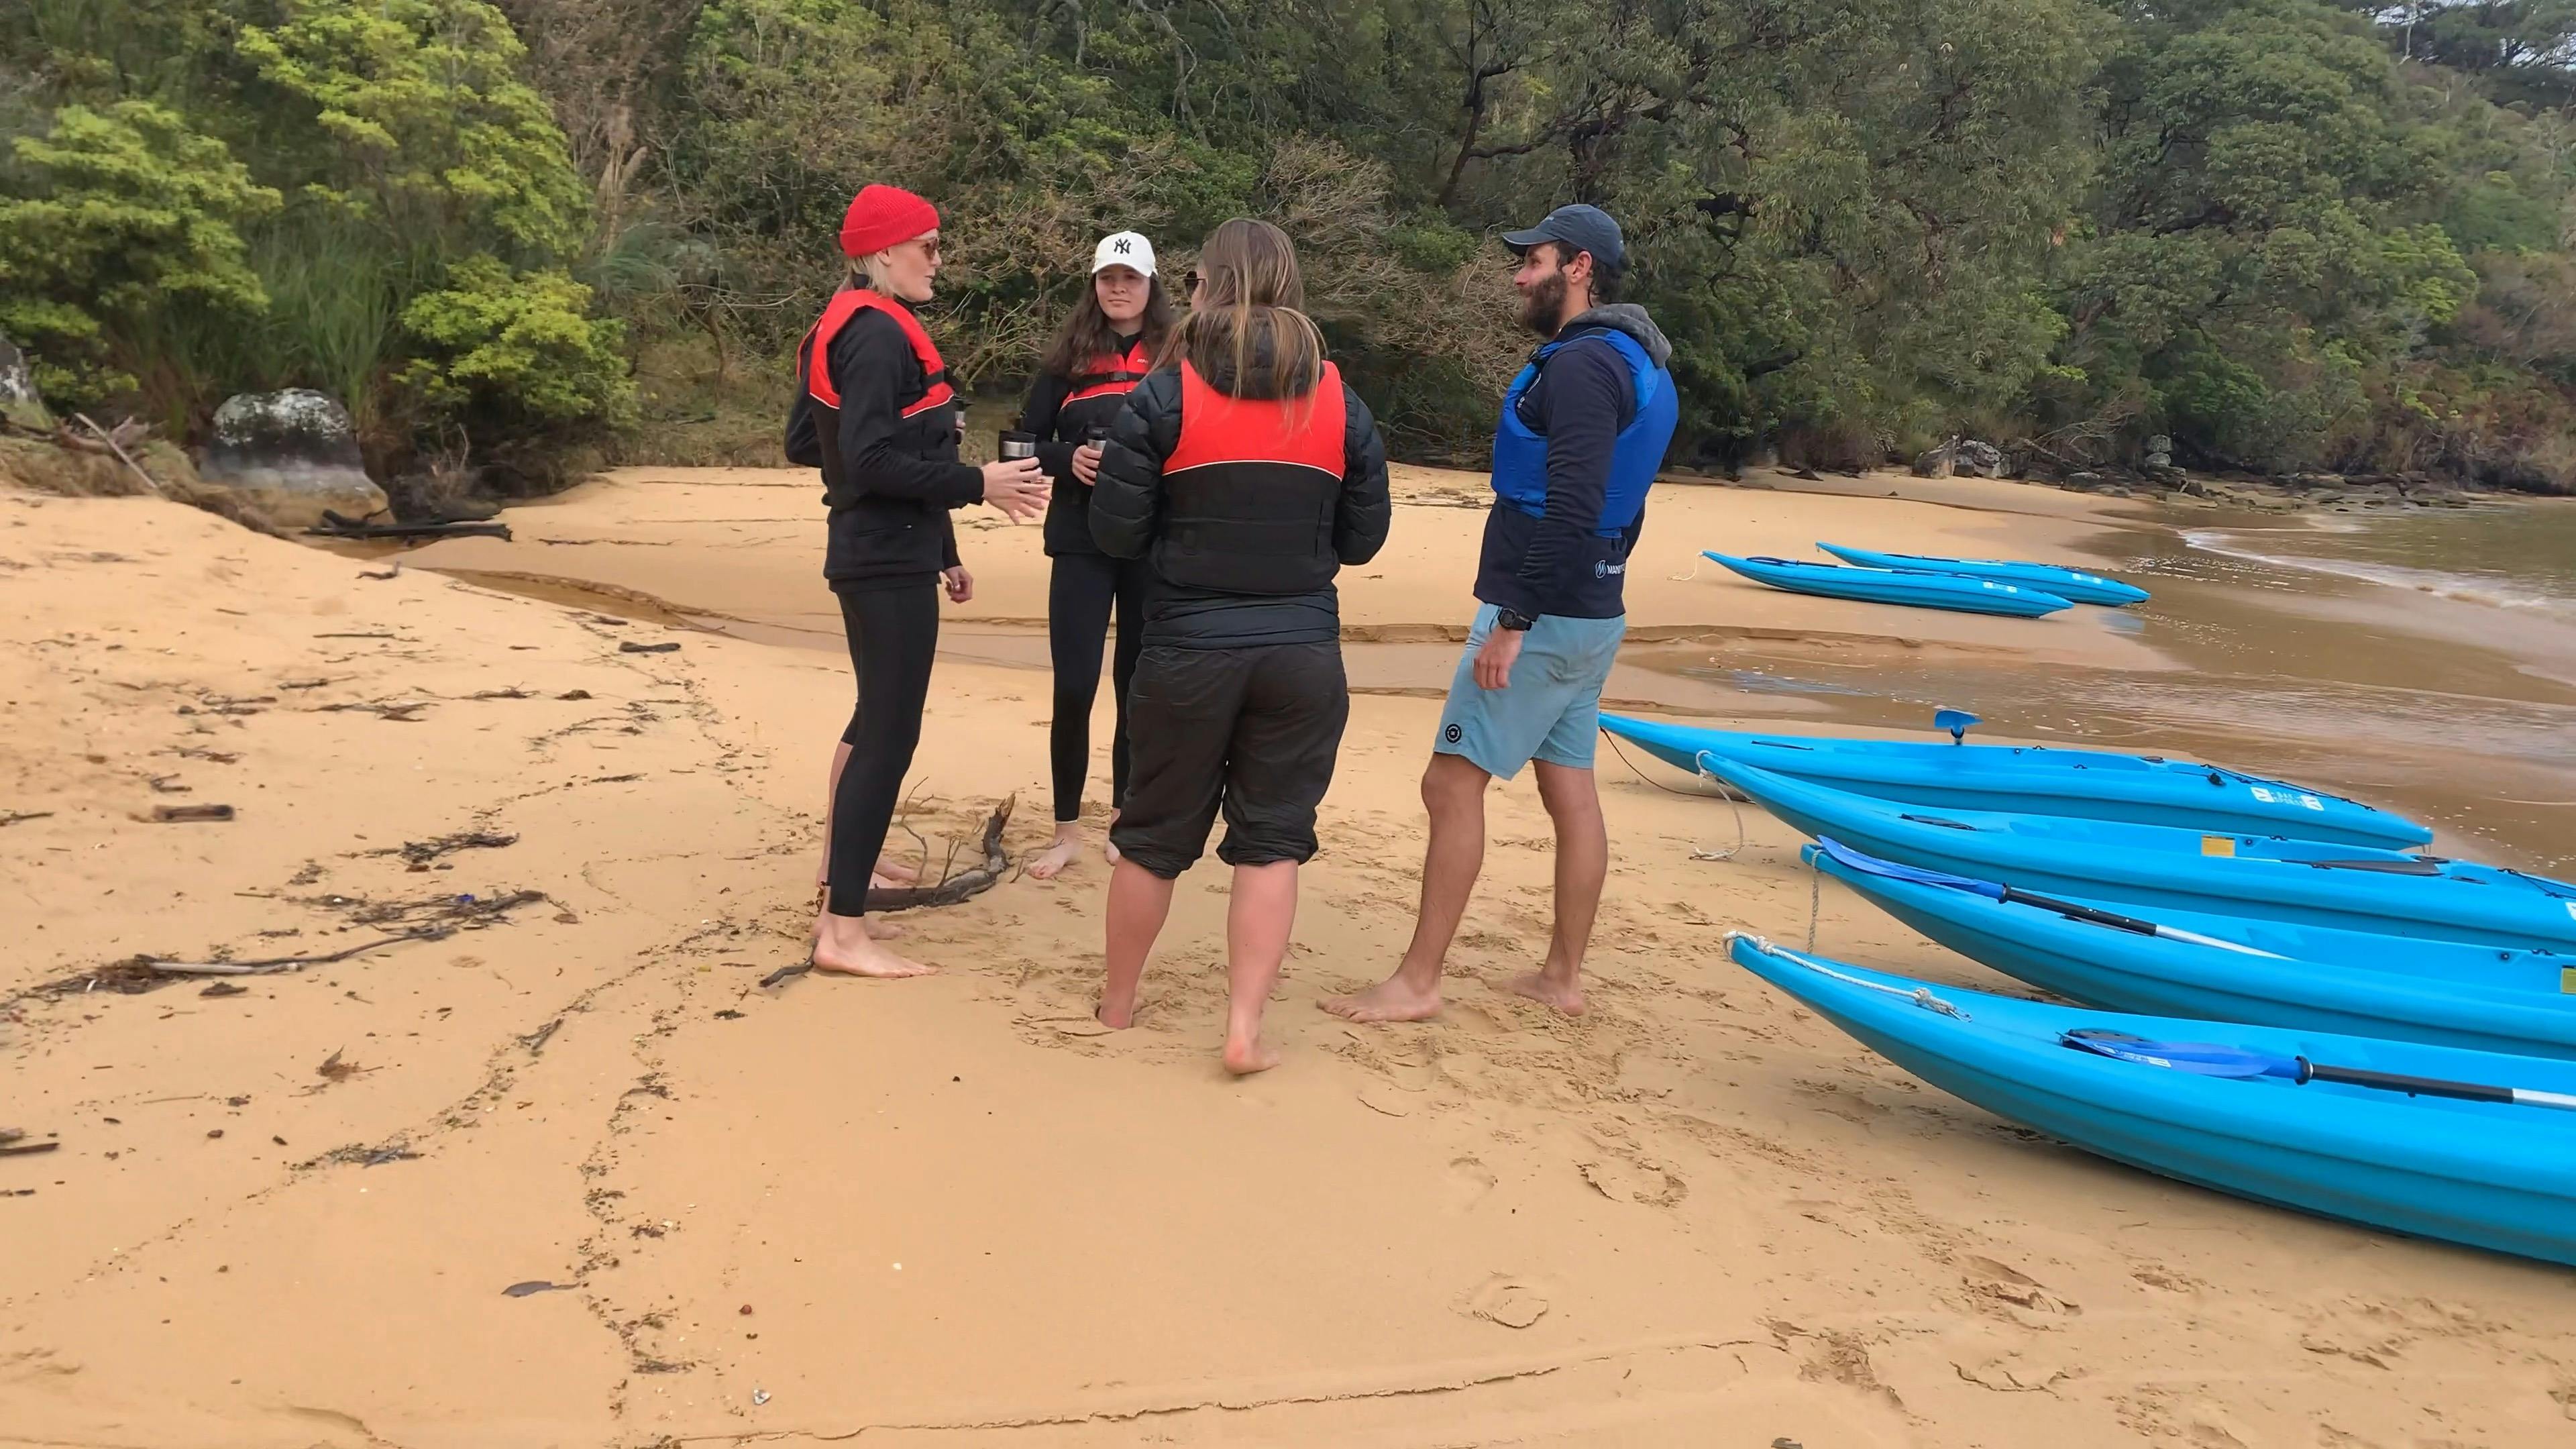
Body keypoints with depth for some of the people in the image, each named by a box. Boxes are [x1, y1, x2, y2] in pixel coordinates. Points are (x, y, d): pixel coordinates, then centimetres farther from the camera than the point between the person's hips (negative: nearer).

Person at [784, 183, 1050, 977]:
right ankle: (842, 930, -9)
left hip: (870, 552, 11)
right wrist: (977, 483, -24)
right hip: (891, 559, -11)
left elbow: (804, 443, 18)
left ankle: (843, 867, 40)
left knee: (875, 716, 24)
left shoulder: (841, 329, 14)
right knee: (890, 733, -10)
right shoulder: (881, 334, -17)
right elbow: (870, 459, -25)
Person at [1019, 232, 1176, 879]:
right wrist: (1069, 458, -14)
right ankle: (1067, 829, 10)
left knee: (1139, 685, 8)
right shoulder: (1069, 358, 6)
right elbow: (1029, 440, 6)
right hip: (1082, 540, 0)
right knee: (1074, 687, -4)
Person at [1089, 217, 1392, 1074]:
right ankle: (1245, 1030, 7)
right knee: (1272, 841, 9)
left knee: (1153, 836, 14)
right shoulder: (1339, 402, 1)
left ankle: (1117, 1004, 30)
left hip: (1188, 652, -1)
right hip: (1303, 653, 1)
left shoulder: (1164, 397, -8)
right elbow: (1363, 539, 6)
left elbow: (1115, 535, -7)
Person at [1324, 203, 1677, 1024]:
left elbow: (1572, 509, -26)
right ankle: (1564, 977, 21)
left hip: (1543, 616, -10)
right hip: (1591, 615, 10)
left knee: (1452, 783, -6)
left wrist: (1513, 620, -25)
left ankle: (1417, 984, 0)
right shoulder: (1632, 364, 15)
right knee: (1570, 790, 12)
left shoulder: (1581, 364, -17)